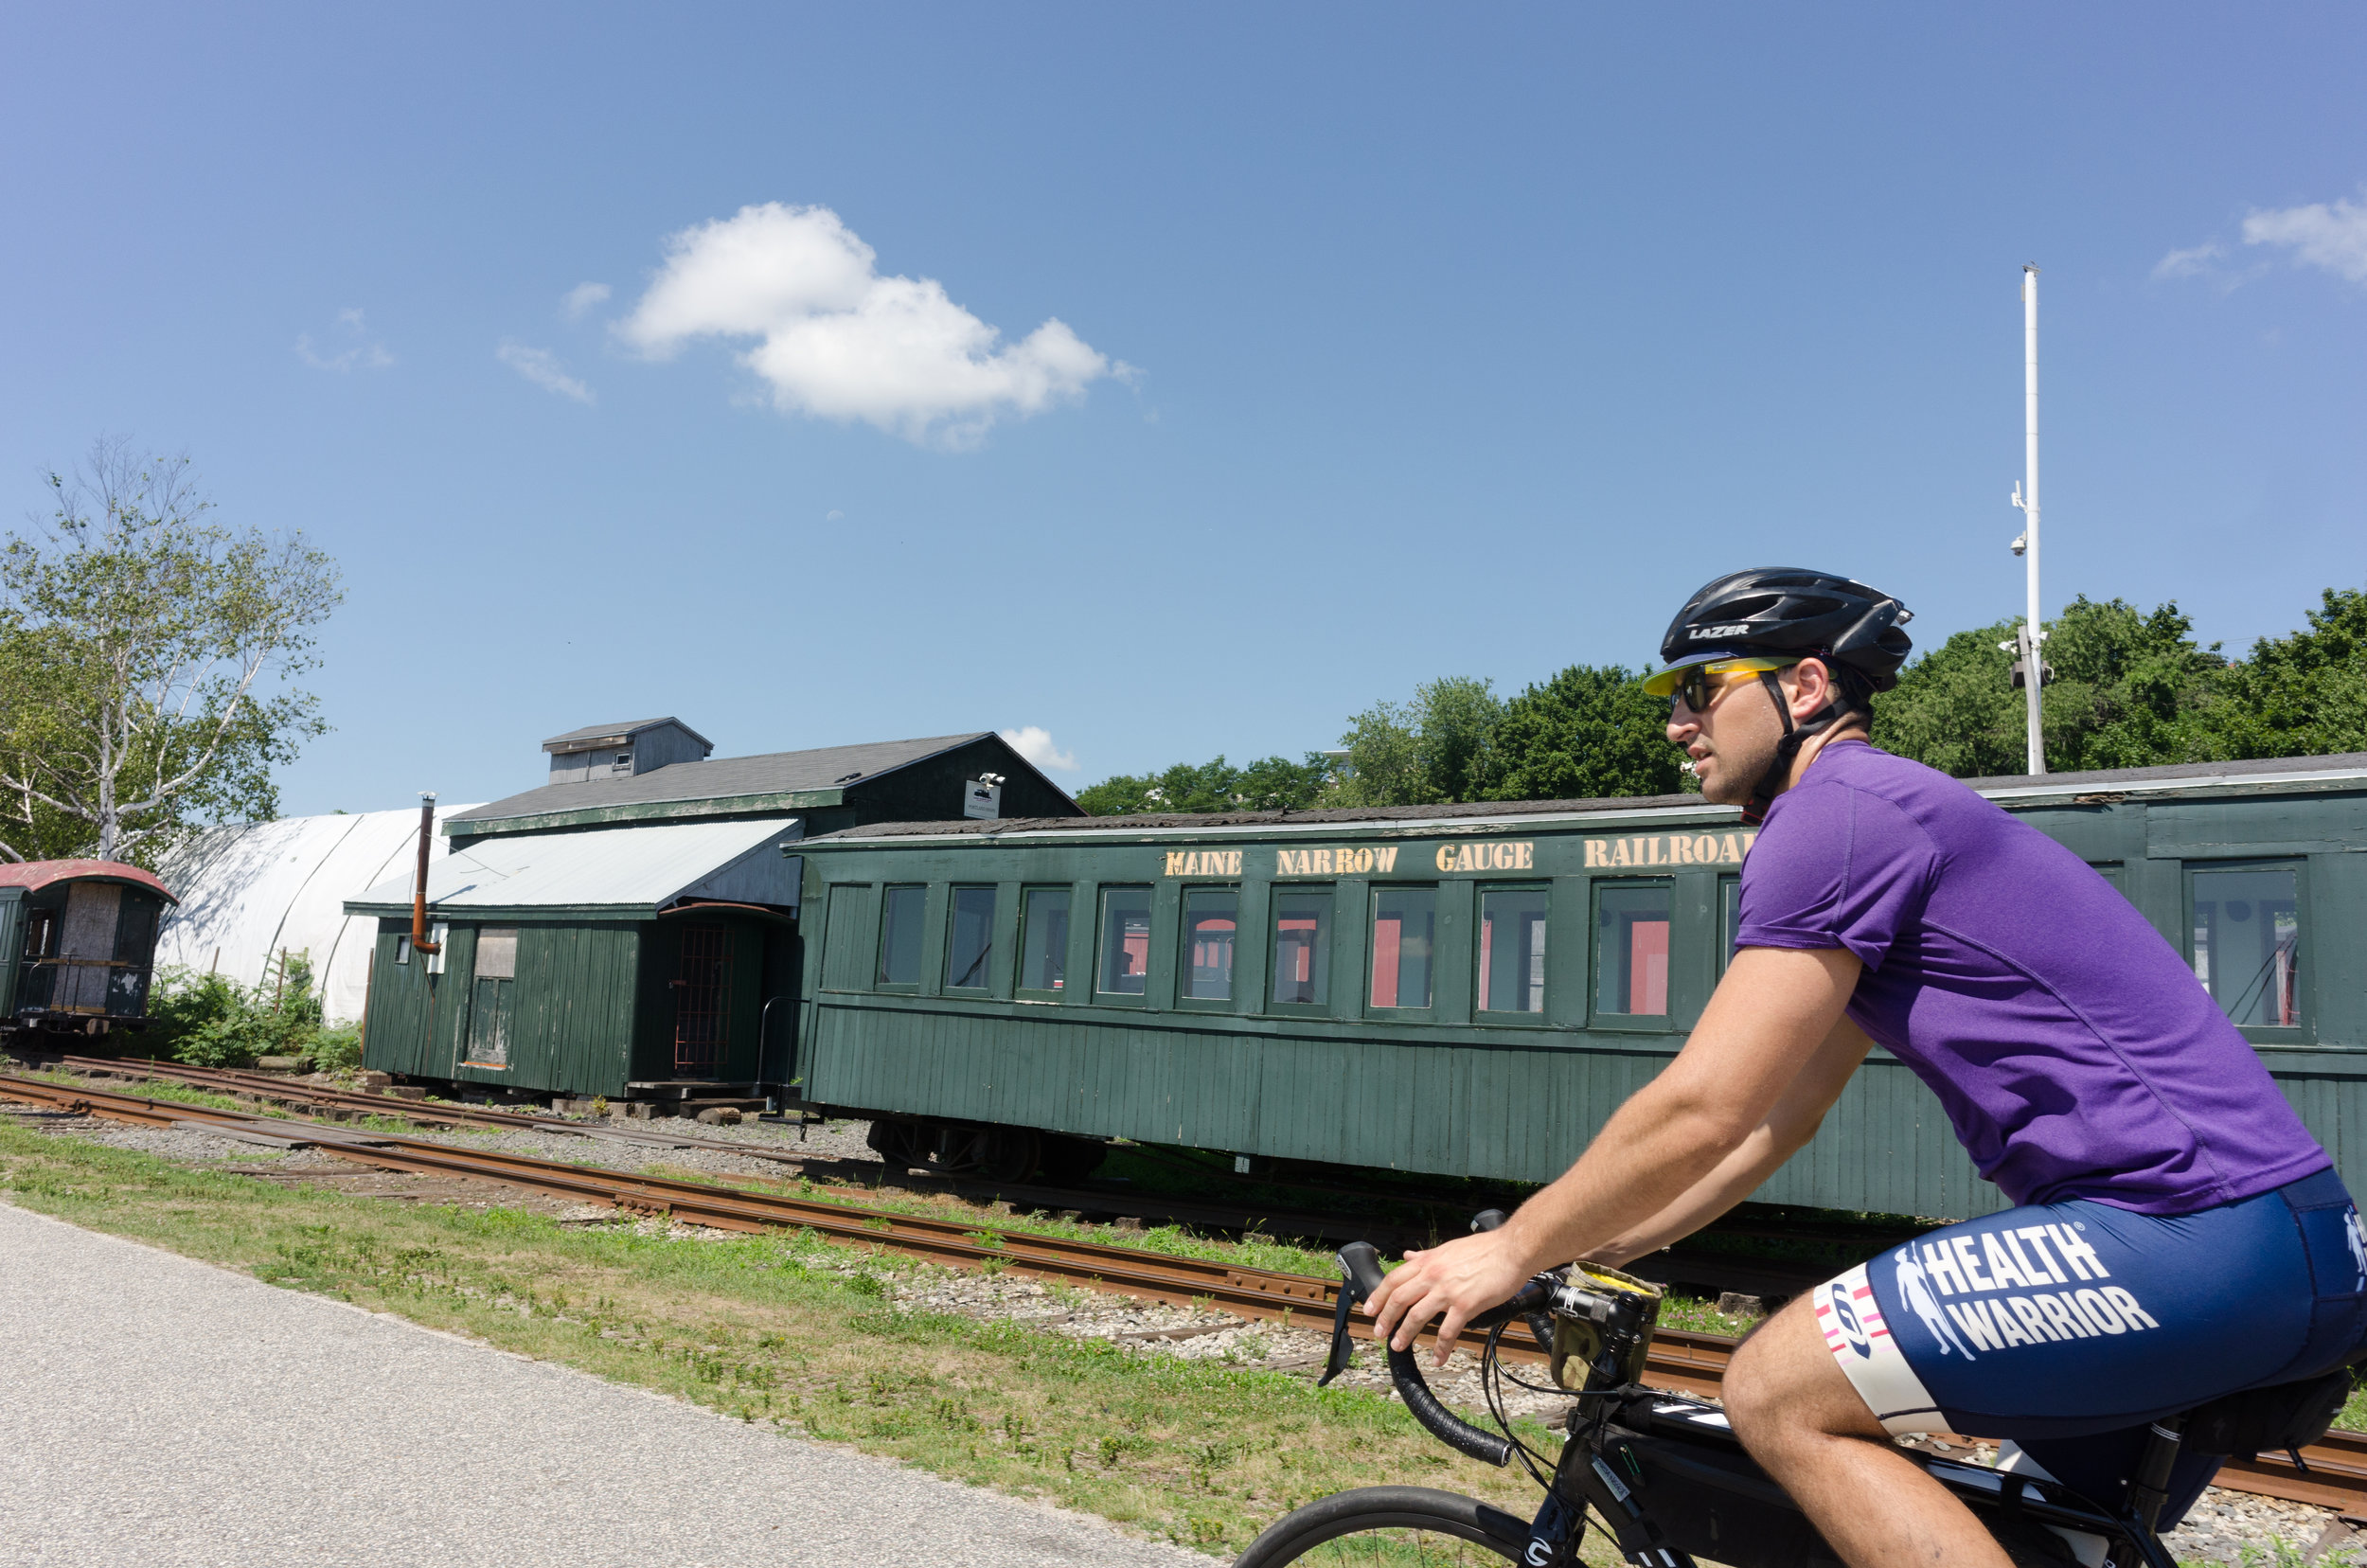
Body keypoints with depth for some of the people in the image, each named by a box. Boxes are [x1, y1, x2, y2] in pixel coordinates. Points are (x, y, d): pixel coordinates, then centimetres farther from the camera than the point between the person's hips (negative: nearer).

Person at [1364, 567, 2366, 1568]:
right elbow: (1776, 1119, 22)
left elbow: (1700, 1110, -16)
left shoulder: (1835, 813, -11)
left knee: (1777, 1391, -11)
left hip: (2195, 1235, -11)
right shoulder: (1889, 814, 22)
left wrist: (1515, 1249, -3)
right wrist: (1600, 1246, 19)